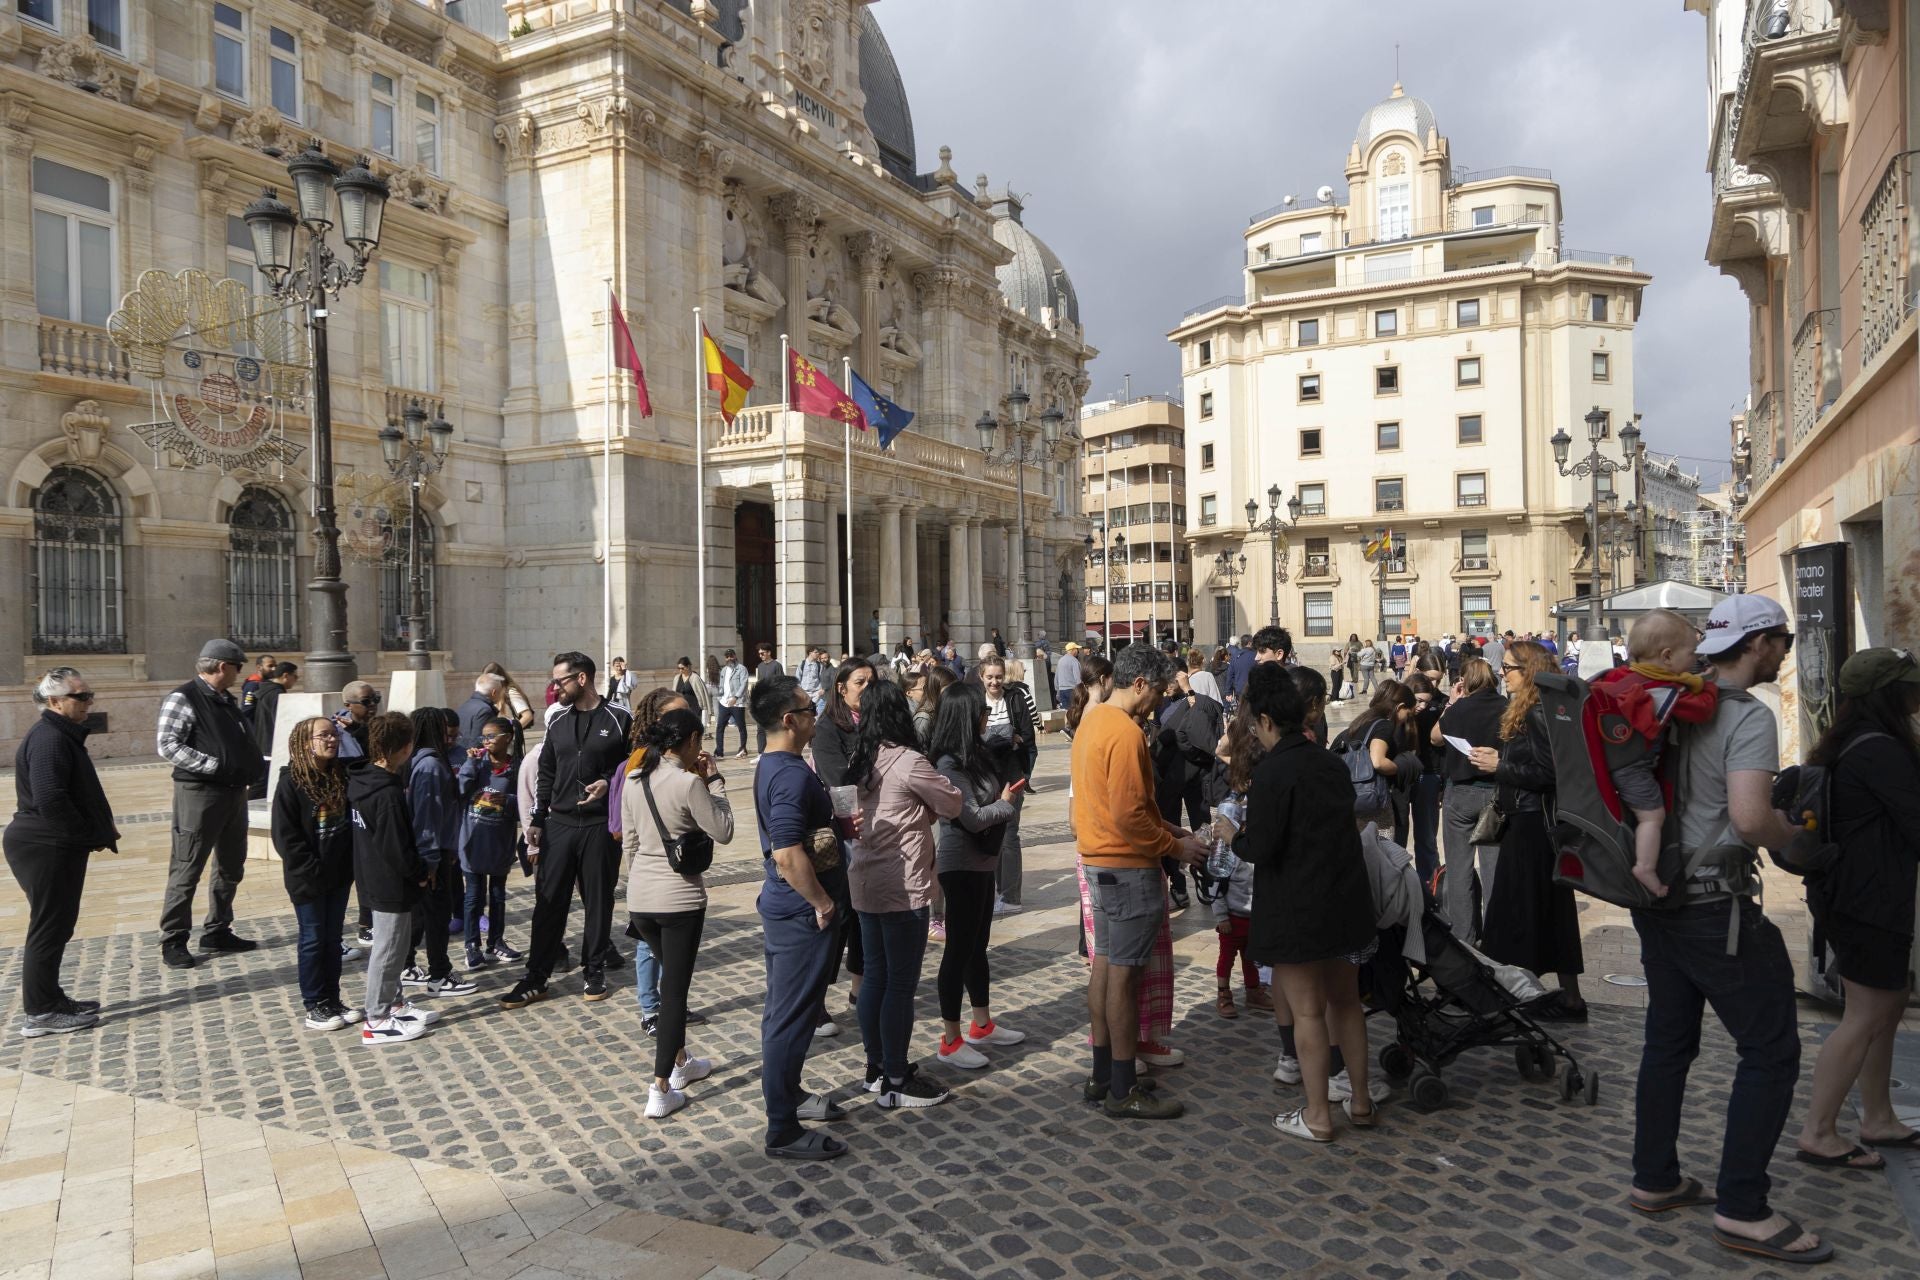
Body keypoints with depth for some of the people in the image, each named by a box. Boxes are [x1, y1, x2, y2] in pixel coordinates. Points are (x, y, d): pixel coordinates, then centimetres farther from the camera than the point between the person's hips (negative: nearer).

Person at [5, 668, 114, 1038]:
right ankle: (41, 1013, 6)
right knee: (48, 927, -2)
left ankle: (50, 999, 27)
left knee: (57, 925, 16)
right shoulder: (48, 739, -18)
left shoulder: (63, 735, 14)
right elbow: (50, 799, -27)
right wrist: (93, 835, -18)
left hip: (56, 847, 10)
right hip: (45, 849, -10)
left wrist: (98, 832, 8)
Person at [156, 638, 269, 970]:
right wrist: (213, 765, -23)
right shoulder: (183, 699, -11)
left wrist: (253, 770, 7)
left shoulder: (226, 701, 15)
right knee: (186, 871, -1)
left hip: (234, 793, 9)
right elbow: (167, 745, -18)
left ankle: (217, 932, 27)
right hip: (199, 793, -8)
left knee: (231, 868, 15)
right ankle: (173, 942, 10)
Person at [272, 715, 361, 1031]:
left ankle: (333, 1001, 23)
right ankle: (315, 1007, 15)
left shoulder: (343, 777, 3)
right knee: (313, 939, 5)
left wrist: (349, 863, -2)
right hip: (307, 878, -5)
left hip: (339, 875, 5)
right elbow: (285, 835, -14)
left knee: (333, 939, 13)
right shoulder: (292, 783, -13)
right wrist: (314, 870, -16)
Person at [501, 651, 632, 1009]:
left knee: (598, 901, 7)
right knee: (549, 902, 4)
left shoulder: (618, 720, -3)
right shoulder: (558, 723, 10)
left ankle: (593, 972, 20)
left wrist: (609, 783, -17)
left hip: (601, 826, -3)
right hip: (559, 825, 4)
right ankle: (536, 978, 12)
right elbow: (545, 775, 14)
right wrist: (537, 822, 9)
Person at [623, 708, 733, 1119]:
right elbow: (723, 833, -8)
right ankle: (660, 1092, 4)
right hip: (680, 899, -7)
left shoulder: (633, 780, 4)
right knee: (675, 989, 2)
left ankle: (680, 1063, 36)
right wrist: (714, 781, -2)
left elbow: (629, 842, 12)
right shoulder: (689, 782, -16)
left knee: (671, 979, 24)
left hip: (640, 898, 7)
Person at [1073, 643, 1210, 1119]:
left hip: (1100, 860, 10)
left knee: (1104, 964, 15)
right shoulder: (1125, 732, -21)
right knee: (1124, 972, -2)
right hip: (1129, 866, -10)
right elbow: (1129, 815, -24)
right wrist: (1176, 846, -11)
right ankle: (1123, 1090, 8)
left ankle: (1102, 1075, 25)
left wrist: (1168, 830, 12)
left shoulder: (1091, 720, 10)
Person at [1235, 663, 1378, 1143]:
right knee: (1346, 1000, 19)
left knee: (1308, 1010, 3)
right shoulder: (1331, 763, 5)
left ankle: (1317, 1115, 13)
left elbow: (1261, 850, -21)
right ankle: (1361, 1099, 31)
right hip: (1346, 901, 7)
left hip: (1295, 912, -7)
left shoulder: (1272, 772, -18)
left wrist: (1235, 837, 1)